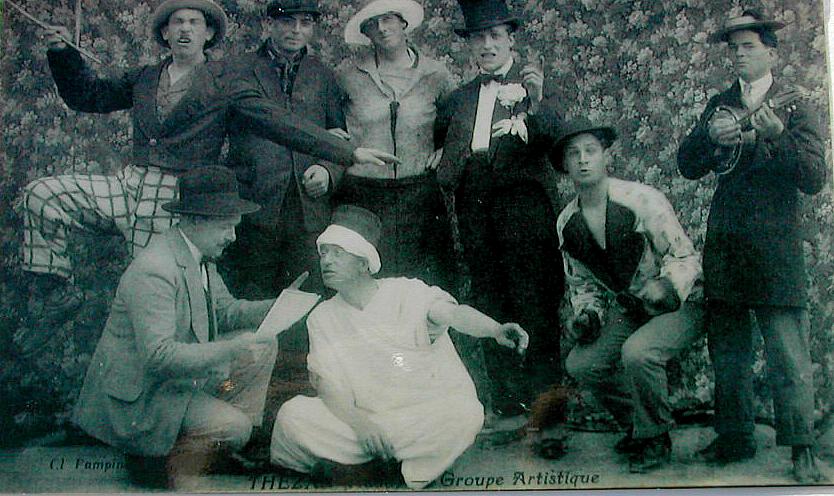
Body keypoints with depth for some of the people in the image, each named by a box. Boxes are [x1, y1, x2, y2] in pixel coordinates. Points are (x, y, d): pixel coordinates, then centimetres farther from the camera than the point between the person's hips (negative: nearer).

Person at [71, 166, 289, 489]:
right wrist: (231, 349, -35)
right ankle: (154, 460, -1)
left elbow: (226, 310, 12)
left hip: (182, 374, 10)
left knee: (264, 345, 4)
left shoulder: (200, 257, 4)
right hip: (139, 394, -10)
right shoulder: (153, 270, -27)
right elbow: (157, 355, -33)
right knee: (234, 427, -22)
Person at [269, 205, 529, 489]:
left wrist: (496, 330, -45)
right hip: (363, 420, 1)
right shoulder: (322, 318, 5)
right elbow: (327, 386, -3)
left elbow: (453, 313, -23)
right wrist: (359, 422, -23)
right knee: (292, 415, -23)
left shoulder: (407, 293, -4)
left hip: (428, 419, -1)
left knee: (467, 413, -32)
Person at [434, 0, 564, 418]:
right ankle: (506, 401, 13)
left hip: (522, 198, -5)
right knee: (489, 302, 6)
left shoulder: (533, 81, 4)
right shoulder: (462, 96, 20)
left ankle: (544, 396, 0)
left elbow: (551, 134, -12)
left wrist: (537, 103, -31)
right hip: (474, 204, 5)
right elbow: (438, 136, 23)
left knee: (533, 299, -7)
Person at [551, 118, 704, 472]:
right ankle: (636, 426, 13)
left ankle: (655, 438, -7)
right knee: (579, 364, -12)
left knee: (636, 352, -33)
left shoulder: (641, 200, -18)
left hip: (681, 304, -6)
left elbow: (686, 257, -16)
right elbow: (581, 283, 12)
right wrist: (586, 315, -6)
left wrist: (665, 285, -35)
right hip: (629, 310, 6)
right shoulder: (566, 224, 0)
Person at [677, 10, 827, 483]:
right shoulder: (720, 104, 15)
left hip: (775, 249, -4)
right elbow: (688, 166, 8)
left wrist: (777, 134, -21)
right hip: (724, 247, 5)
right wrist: (711, 135, -11)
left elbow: (815, 178, -8)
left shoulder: (795, 106, 1)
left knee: (789, 355, -6)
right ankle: (735, 439, 21)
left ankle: (802, 449, 4)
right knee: (727, 353, 10)